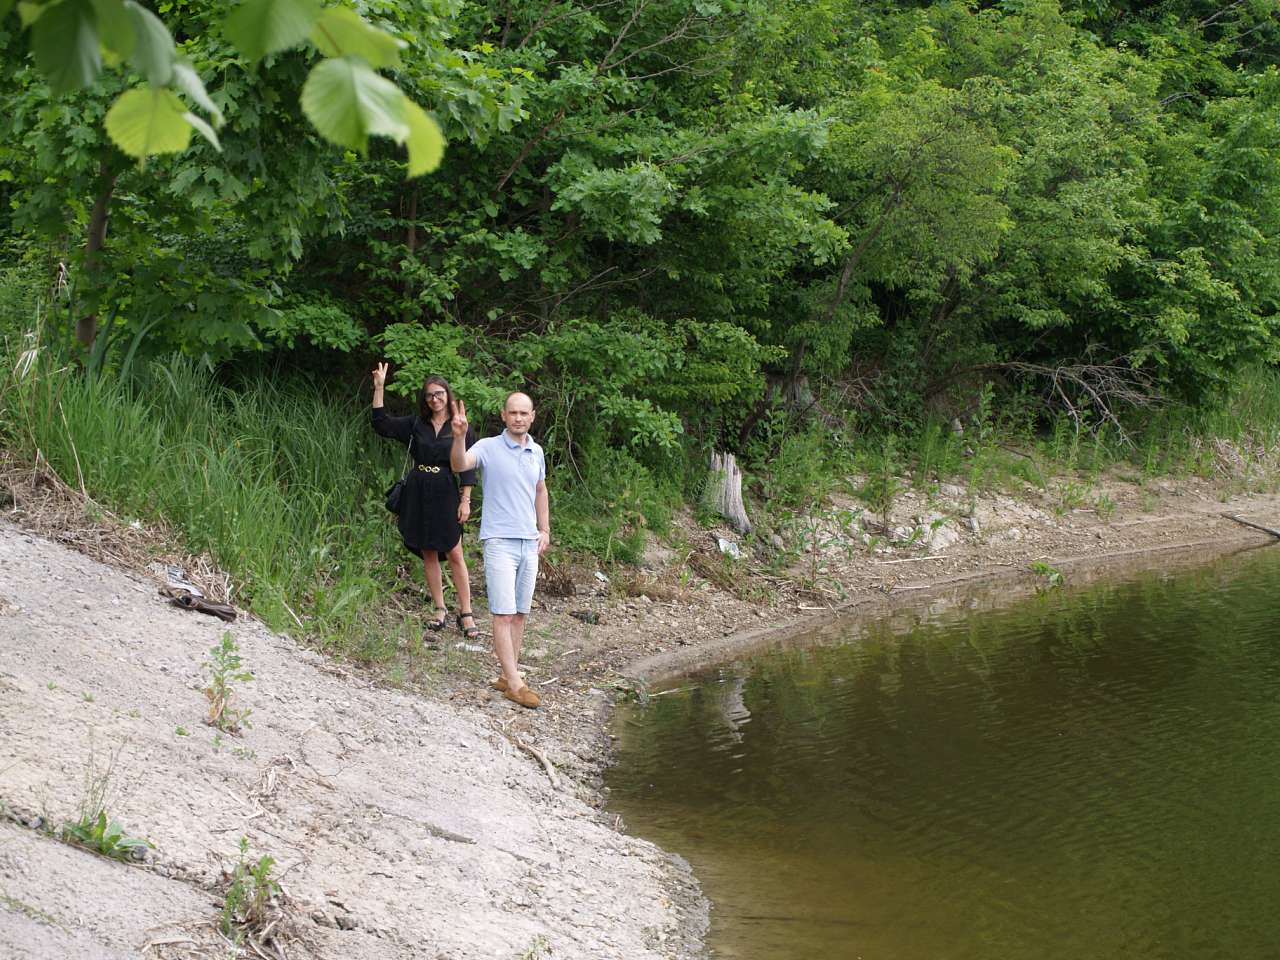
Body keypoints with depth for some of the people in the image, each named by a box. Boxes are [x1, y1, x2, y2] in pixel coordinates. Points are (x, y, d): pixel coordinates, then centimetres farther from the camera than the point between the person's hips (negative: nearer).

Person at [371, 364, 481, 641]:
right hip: (417, 493, 3)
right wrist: (379, 388, -4)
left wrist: (465, 500, -5)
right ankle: (440, 610, 15)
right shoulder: (416, 425, 9)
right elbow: (382, 424, 4)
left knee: (454, 554, -7)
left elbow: (467, 467, 1)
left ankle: (466, 613, -3)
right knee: (428, 553, 7)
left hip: (445, 494, -3)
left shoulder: (460, 428, 1)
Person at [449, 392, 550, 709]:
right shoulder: (488, 447, -8)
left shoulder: (537, 452, 10)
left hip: (530, 543, 6)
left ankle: (507, 676, 15)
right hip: (500, 542, -6)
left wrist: (545, 530, 15)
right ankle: (514, 683, -7)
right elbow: (460, 465, -27)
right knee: (504, 614, -8)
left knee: (520, 615, 8)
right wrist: (459, 436, -45)